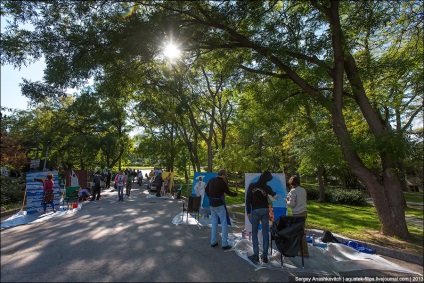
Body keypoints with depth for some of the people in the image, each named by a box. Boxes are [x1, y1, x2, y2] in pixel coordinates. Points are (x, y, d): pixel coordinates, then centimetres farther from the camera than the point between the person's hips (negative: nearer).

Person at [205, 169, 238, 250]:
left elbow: (206, 190, 12)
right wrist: (236, 194, 11)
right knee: (224, 224, 3)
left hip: (212, 204, 7)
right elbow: (228, 192, -6)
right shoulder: (222, 182, -16)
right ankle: (224, 244, 7)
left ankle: (213, 242, 24)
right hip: (220, 205, -7)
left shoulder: (211, 180, 3)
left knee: (214, 223, 17)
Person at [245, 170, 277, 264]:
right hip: (265, 210, 1)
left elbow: (248, 199, -6)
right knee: (265, 233, 9)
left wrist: (248, 212, 0)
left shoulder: (252, 186, -7)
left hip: (255, 211, -1)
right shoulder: (267, 188, -5)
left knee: (254, 233, 8)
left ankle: (256, 255, 6)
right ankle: (265, 256, 13)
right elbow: (273, 194, 18)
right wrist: (273, 192, 40)